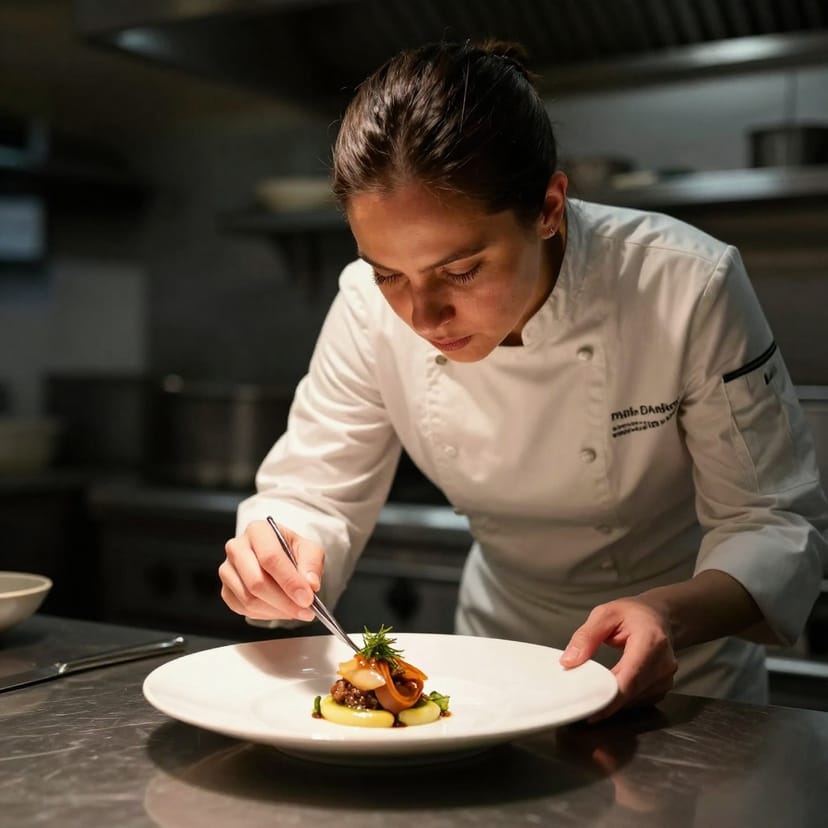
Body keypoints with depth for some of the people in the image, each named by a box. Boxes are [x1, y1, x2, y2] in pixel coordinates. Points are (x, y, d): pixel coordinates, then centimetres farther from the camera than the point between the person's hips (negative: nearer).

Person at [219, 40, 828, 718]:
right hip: (500, 654, 2)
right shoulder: (370, 306, -17)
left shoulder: (687, 289, -25)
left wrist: (672, 613, -36)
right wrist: (276, 564, -30)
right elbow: (311, 497, -8)